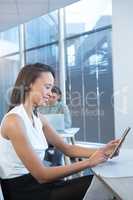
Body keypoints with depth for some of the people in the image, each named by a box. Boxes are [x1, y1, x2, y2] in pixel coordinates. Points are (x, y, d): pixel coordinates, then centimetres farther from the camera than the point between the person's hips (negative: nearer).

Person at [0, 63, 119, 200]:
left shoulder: (37, 117, 7)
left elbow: (67, 148, 10)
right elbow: (42, 175, -22)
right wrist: (89, 162, -20)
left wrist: (101, 151, -5)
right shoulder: (13, 120, -20)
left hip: (36, 183, 7)